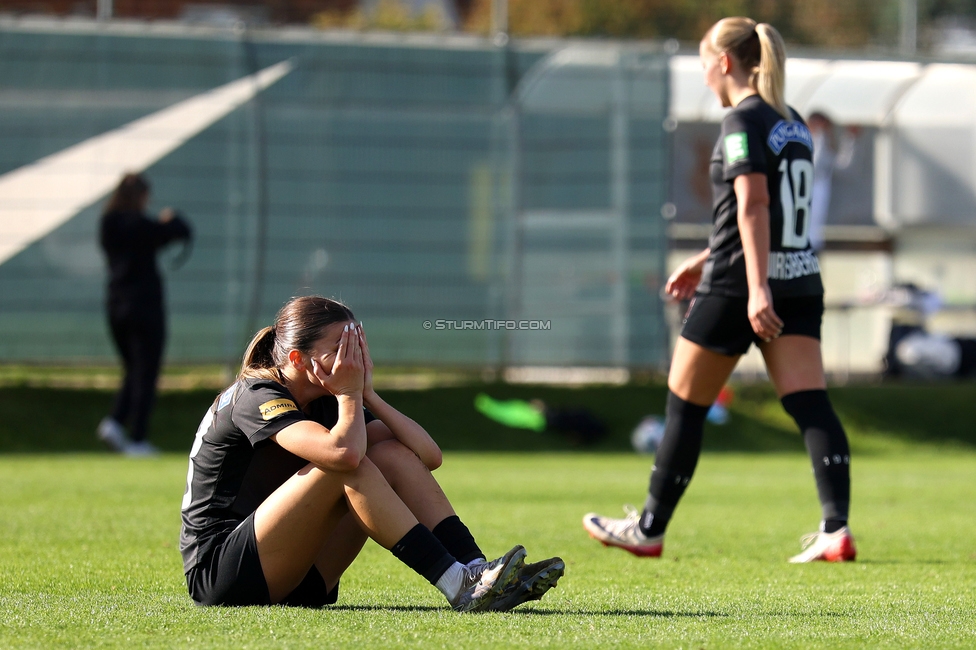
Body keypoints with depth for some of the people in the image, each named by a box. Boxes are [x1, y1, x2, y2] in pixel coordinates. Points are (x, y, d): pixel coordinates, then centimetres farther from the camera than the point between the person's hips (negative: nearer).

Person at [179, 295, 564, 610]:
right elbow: (343, 452, -35)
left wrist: (368, 395, -6)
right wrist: (351, 394, -17)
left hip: (290, 579, 8)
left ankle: (478, 573, -19)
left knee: (394, 455, -4)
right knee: (348, 468, -27)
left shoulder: (326, 403, 9)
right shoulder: (256, 397, -16)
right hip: (219, 575, -8)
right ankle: (459, 587, -31)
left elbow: (428, 455, 1)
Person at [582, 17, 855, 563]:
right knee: (811, 406, -4)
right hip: (800, 282, 7)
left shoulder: (743, 122, -10)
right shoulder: (794, 124, 16)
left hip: (739, 289, -7)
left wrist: (756, 287, -28)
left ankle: (649, 530, 16)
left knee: (685, 406, 7)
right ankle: (837, 529, -19)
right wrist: (707, 261, 31)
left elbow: (753, 207, -21)